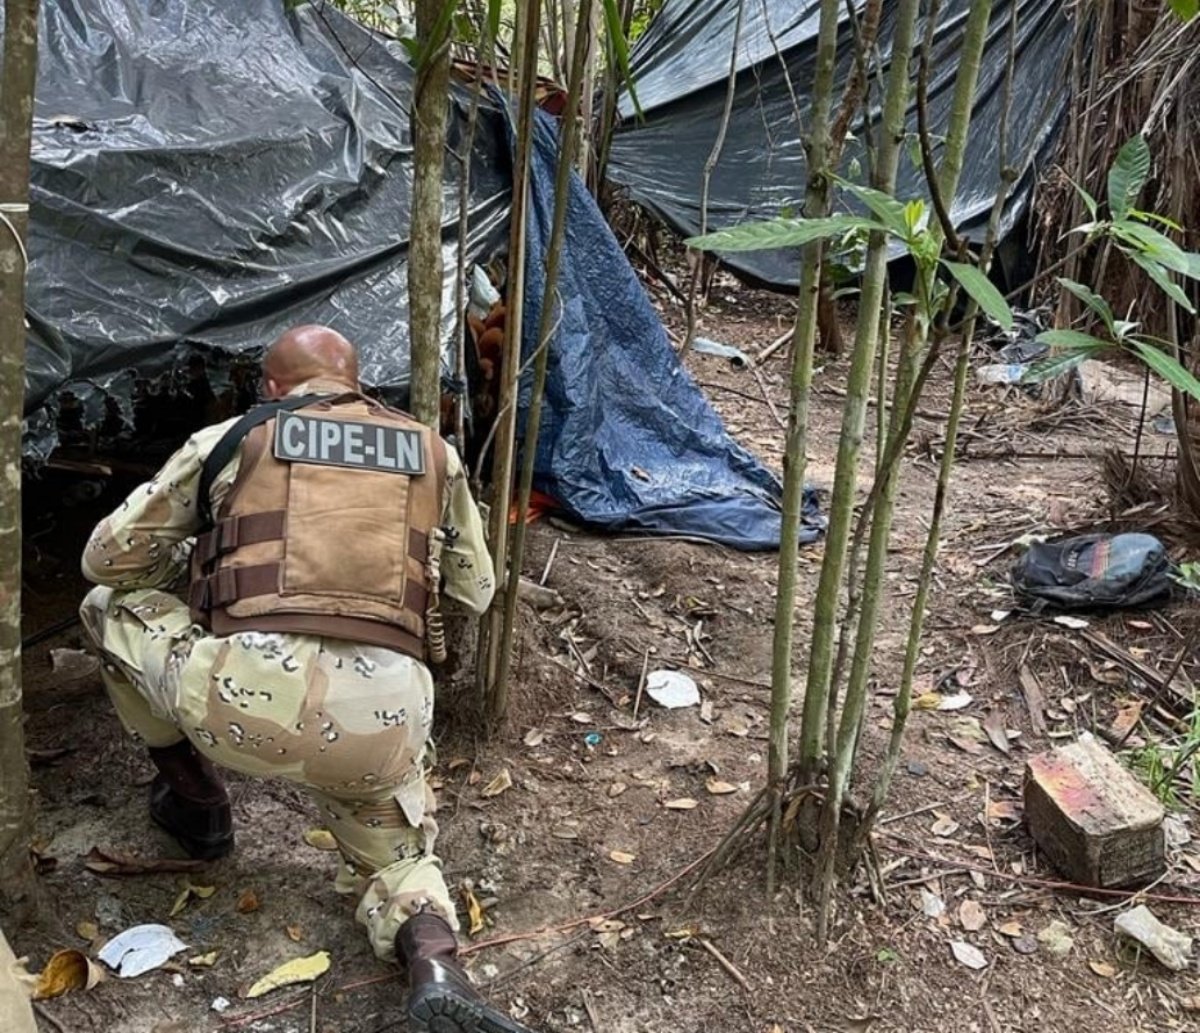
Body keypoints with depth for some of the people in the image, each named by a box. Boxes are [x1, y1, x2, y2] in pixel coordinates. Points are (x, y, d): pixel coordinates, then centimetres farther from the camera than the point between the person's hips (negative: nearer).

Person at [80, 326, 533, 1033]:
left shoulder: (228, 439, 14)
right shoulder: (434, 452, 20)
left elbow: (107, 559, 21)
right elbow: (477, 593, 27)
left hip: (243, 703, -2)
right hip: (384, 721, 2)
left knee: (112, 606, 27)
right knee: (395, 860, 29)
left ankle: (195, 803, 32)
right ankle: (436, 970, -4)